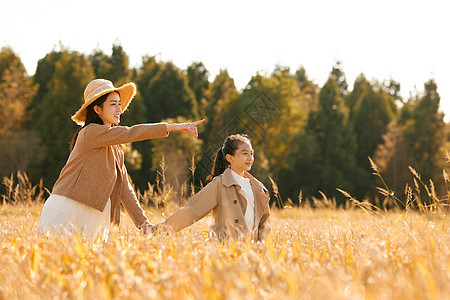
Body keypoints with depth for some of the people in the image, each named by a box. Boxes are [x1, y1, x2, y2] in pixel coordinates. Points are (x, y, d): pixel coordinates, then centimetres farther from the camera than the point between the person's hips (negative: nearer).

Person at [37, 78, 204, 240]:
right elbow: (128, 133, -18)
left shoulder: (116, 149, 19)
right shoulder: (90, 132, -7)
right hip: (68, 210, -8)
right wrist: (172, 127, -20)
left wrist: (143, 223, 9)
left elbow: (124, 187, 16)